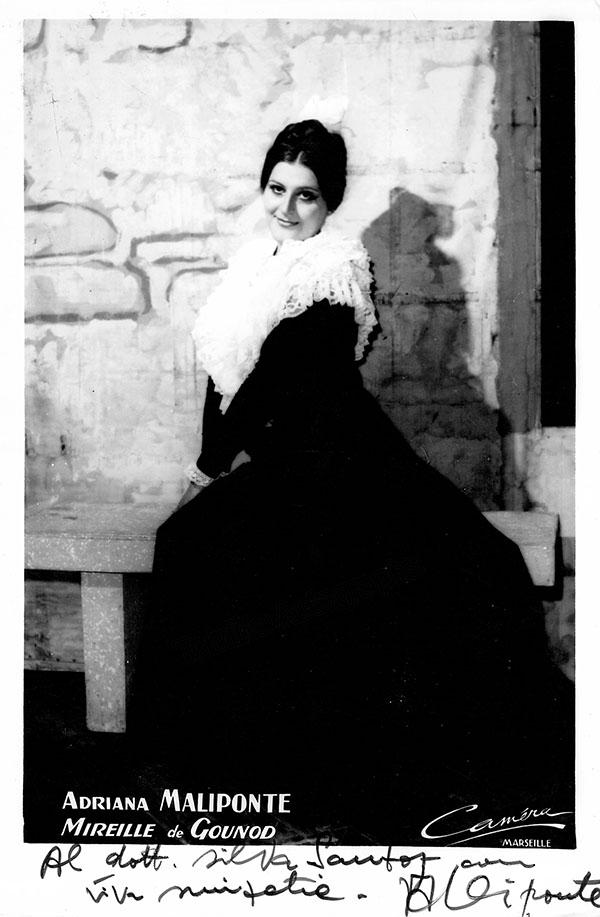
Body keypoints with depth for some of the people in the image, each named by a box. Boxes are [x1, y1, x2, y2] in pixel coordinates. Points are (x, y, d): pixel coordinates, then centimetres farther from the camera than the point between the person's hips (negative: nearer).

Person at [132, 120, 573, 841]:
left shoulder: (330, 274, -12)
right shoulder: (256, 265, 12)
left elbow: (275, 380, -14)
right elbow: (221, 371, 11)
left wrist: (209, 468, -9)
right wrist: (219, 460, 0)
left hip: (333, 463, -7)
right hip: (276, 462, 7)